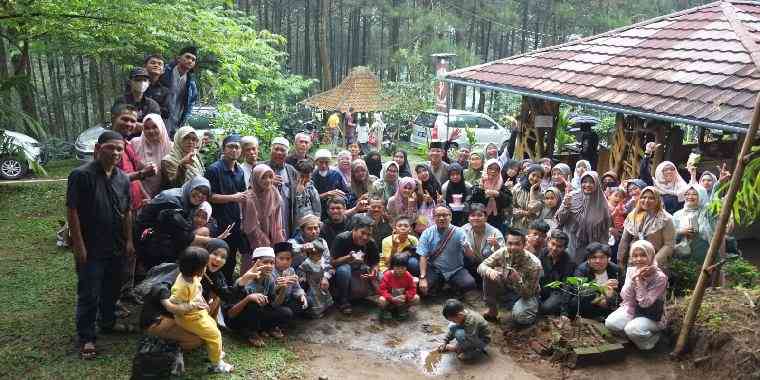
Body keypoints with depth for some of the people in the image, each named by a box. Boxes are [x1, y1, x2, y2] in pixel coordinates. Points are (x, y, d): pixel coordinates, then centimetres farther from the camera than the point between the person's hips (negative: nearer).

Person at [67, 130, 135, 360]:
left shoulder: (123, 178, 5)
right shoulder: (81, 175, -15)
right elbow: (72, 211, -15)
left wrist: (129, 240, 9)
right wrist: (79, 245, -16)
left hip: (116, 246, 6)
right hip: (90, 248, -6)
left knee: (112, 288, 19)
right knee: (89, 294, 2)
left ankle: (108, 322, 38)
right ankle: (86, 337, 14)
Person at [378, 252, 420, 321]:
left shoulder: (408, 276, -11)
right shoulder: (387, 275, -19)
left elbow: (412, 288, -6)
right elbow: (382, 290, -21)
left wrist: (406, 296, -27)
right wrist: (392, 298, -34)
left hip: (403, 299, 3)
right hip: (390, 300, -3)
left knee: (416, 298, -17)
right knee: (381, 300, -35)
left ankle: (402, 308, 7)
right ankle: (385, 310, 2)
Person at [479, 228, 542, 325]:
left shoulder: (534, 264, -28)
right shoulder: (502, 253, -19)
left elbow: (528, 294, -23)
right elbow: (481, 266, -14)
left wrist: (518, 280, -44)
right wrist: (489, 271, -38)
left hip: (527, 295, -4)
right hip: (506, 288, 4)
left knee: (519, 317, -34)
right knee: (489, 275, -22)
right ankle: (492, 310, -5)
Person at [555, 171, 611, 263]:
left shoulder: (601, 202, -2)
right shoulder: (572, 196, -5)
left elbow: (606, 227, 8)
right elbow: (560, 219, -4)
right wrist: (566, 205, -20)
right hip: (572, 245, -1)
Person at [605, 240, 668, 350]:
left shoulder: (660, 277, -20)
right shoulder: (631, 271, -5)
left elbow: (644, 303, -22)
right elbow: (625, 297, -12)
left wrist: (640, 280, -28)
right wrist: (633, 278, -26)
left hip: (651, 317, -4)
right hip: (631, 310, 5)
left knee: (632, 329, -31)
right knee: (610, 323, -20)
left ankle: (652, 336, 1)